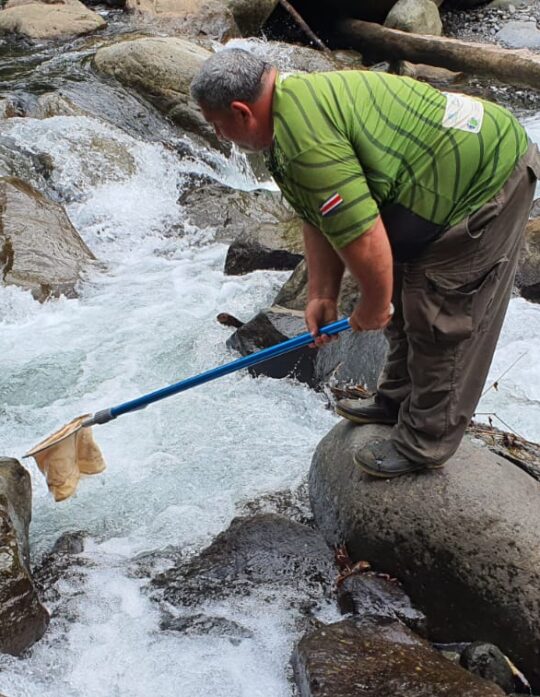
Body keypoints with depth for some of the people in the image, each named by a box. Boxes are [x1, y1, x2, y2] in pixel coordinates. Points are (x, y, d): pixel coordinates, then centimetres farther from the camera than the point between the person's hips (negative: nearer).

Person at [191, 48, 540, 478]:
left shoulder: (305, 142, -29)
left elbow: (363, 238, -29)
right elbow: (321, 220, 12)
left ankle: (425, 443, 13)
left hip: (487, 185, -11)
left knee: (441, 321, -2)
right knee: (407, 298, 20)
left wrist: (373, 307, -11)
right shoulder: (299, 96, 7)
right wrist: (322, 296, 11)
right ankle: (398, 398, 37)